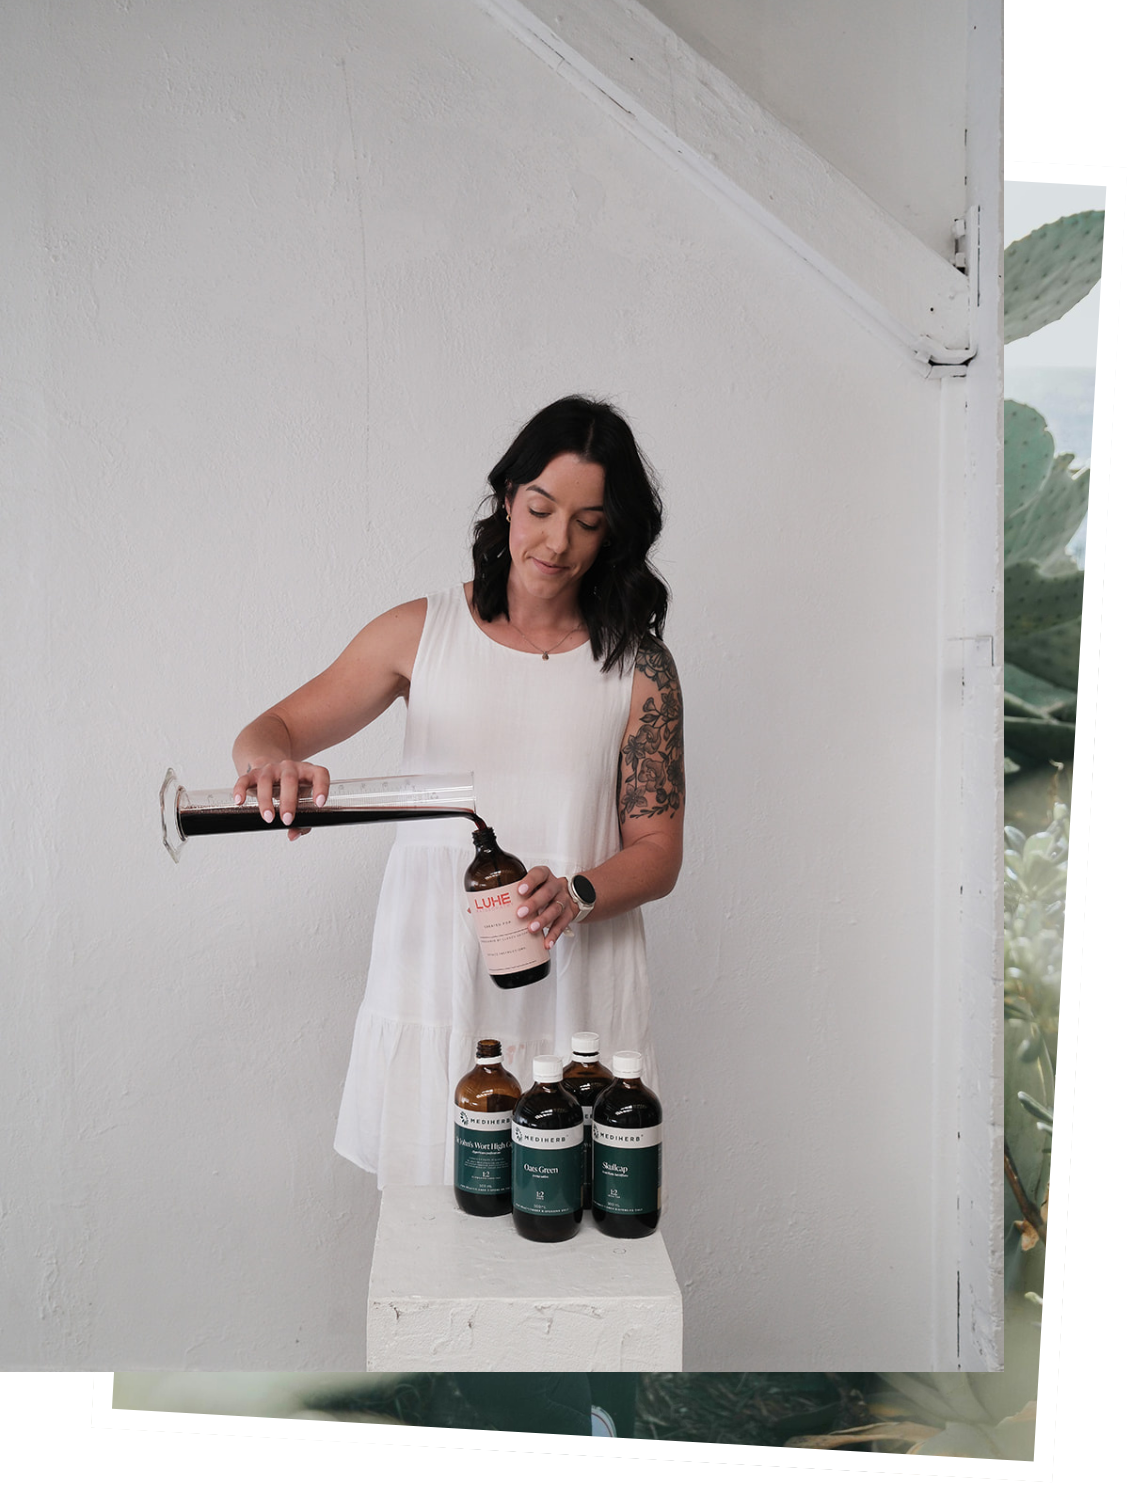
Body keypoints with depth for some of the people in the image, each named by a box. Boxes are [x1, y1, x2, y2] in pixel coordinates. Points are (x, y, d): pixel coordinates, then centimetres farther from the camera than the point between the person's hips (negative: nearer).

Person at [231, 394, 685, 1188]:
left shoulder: (637, 666, 2)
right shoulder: (423, 631, 5)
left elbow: (657, 851, 1)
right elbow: (272, 729, 2)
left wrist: (576, 896, -19)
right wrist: (270, 758, -21)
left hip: (573, 996, 0)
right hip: (434, 983, 1)